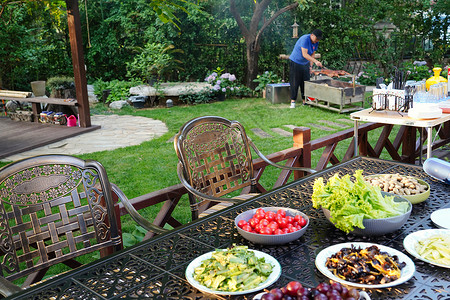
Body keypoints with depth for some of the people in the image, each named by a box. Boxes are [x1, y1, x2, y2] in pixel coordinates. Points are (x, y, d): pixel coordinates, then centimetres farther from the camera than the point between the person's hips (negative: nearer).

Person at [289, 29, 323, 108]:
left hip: (305, 64, 7)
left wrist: (310, 66, 4)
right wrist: (316, 61, -36)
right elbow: (304, 54, -30)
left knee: (306, 82, 5)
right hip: (295, 62, -7)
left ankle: (305, 100, 11)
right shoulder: (305, 39, -24)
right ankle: (293, 101, 1)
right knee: (295, 83, -5)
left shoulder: (316, 43, 0)